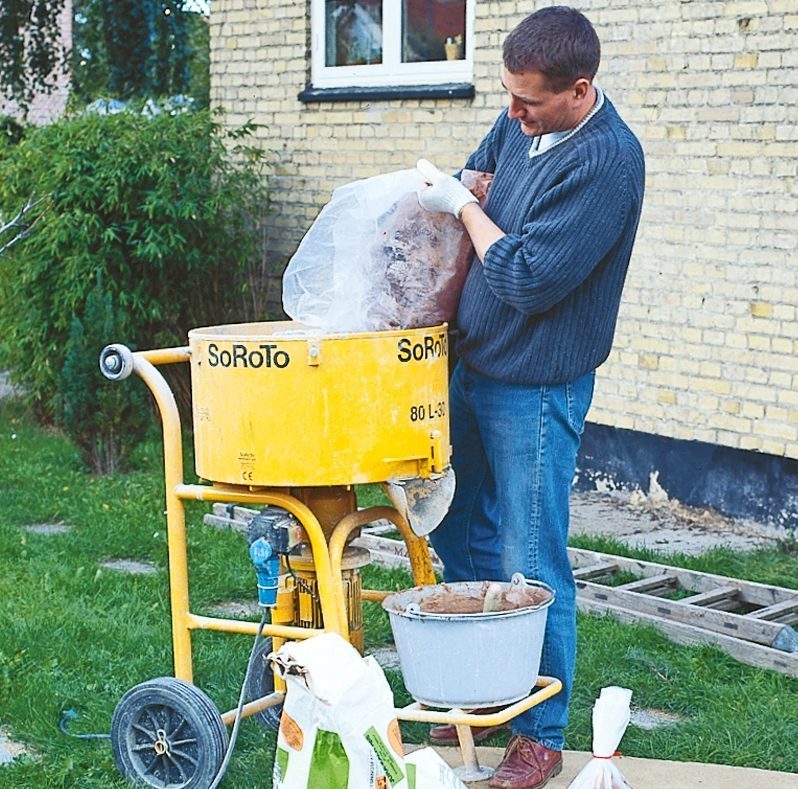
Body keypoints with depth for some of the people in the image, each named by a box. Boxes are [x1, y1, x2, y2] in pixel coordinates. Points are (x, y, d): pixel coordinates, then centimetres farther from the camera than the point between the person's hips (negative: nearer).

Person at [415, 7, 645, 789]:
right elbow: (473, 179, 21)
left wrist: (462, 207, -14)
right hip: (471, 367, 9)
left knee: (532, 568, -1)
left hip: (535, 390, -8)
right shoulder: (519, 122, 2)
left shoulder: (606, 161, -23)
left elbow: (528, 279, -25)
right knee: (459, 533, 19)